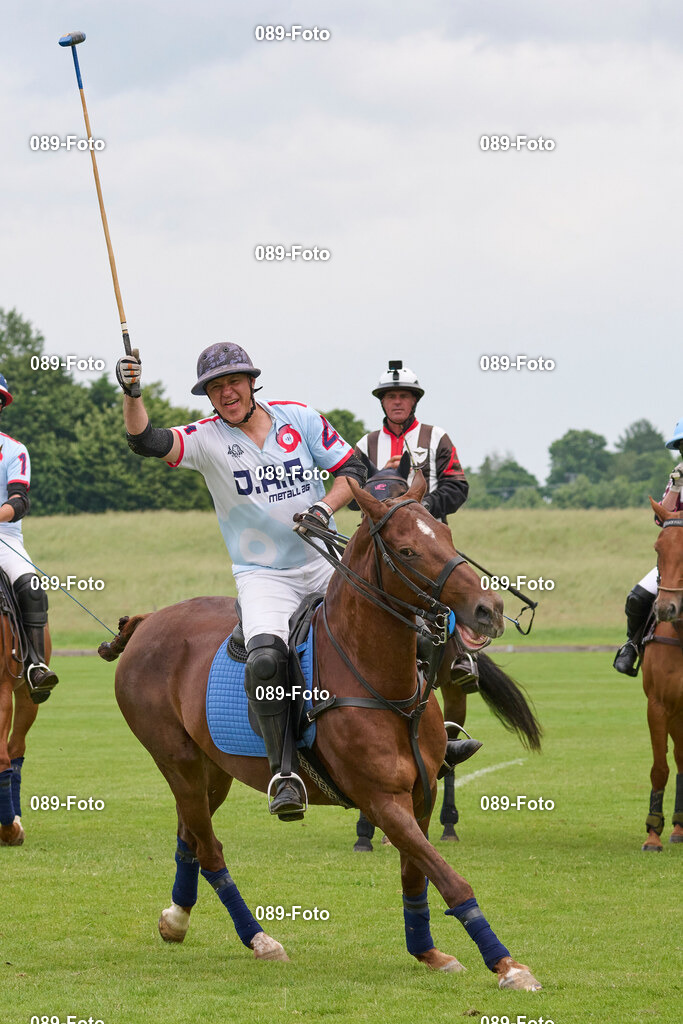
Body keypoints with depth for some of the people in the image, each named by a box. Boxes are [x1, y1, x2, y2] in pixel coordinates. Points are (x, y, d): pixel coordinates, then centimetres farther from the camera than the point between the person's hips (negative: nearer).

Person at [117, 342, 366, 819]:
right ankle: (284, 775, -22)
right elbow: (147, 441, -19)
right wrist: (132, 395, -37)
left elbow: (352, 468, 8)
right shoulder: (207, 437, -3)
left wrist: (325, 507, -10)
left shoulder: (299, 418, 3)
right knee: (266, 659, -28)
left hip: (325, 563, 3)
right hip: (263, 576, -3)